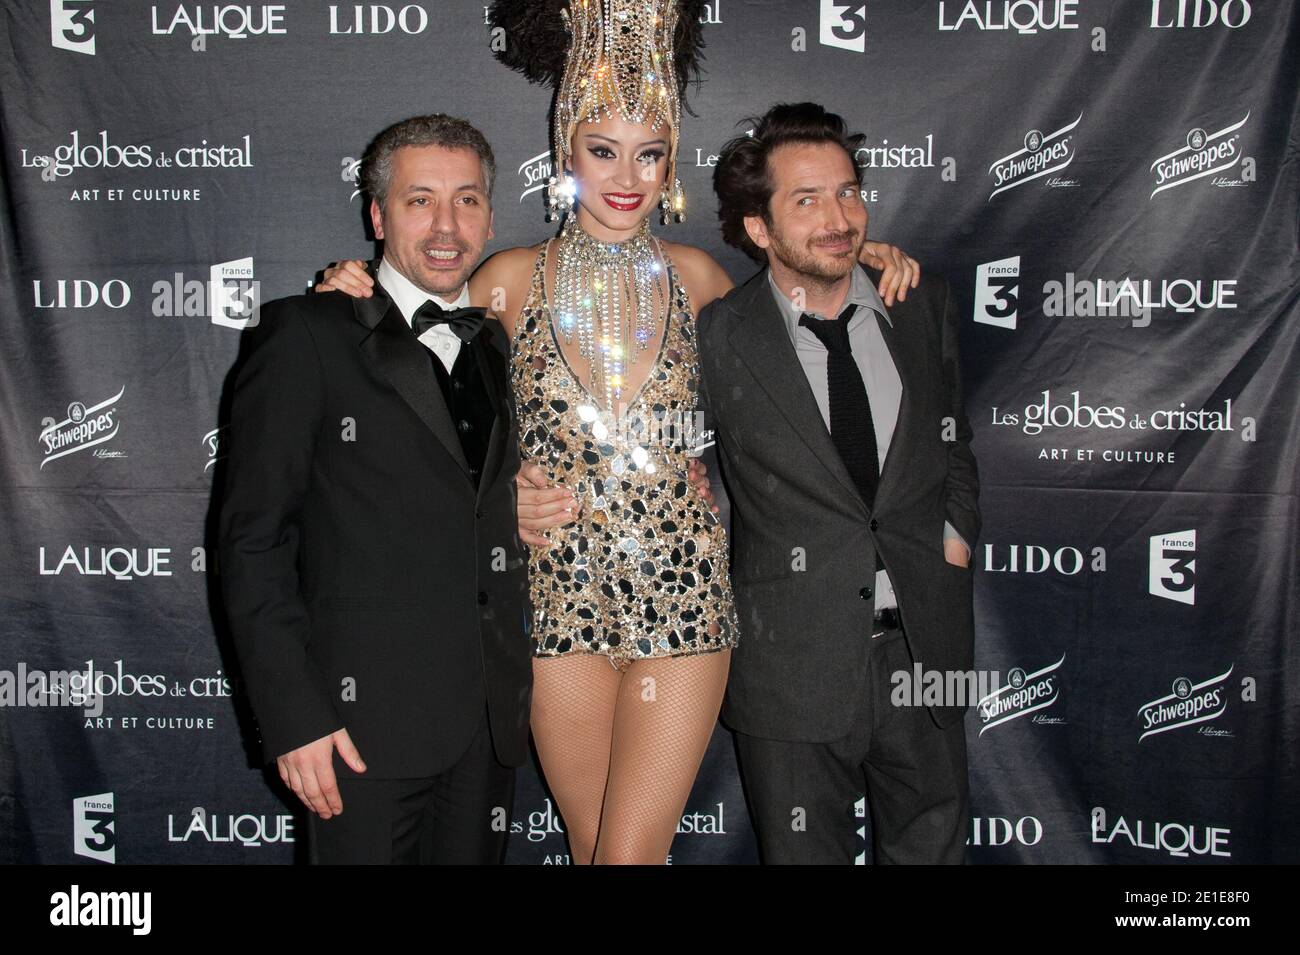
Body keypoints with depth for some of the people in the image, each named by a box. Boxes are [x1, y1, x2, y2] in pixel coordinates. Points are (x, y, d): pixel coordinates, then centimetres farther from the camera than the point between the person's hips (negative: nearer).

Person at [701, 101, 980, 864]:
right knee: (803, 852, 11)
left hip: (924, 651, 3)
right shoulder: (717, 337, -9)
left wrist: (955, 538, 3)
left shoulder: (926, 306, 4)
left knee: (933, 845, 16)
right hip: (795, 665, -3)